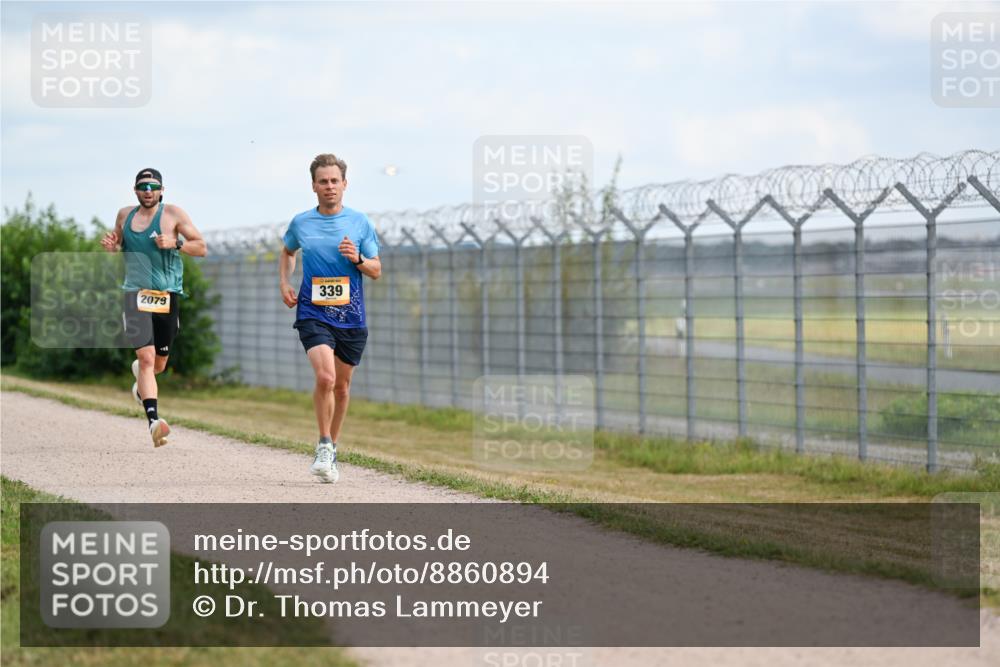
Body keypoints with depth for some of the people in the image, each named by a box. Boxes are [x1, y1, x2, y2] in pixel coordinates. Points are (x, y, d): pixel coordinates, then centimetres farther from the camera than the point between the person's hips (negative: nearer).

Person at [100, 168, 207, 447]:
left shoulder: (173, 214, 0)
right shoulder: (125, 215, 9)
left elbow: (202, 248, 0)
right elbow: (120, 242, 28)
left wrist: (176, 243, -17)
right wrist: (111, 245, 4)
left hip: (168, 295, 0)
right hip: (136, 294, 0)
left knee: (158, 363, 13)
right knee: (147, 357, -18)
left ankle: (139, 372, 50)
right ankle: (153, 420, -25)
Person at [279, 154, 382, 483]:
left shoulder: (360, 223, 3)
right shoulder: (301, 223, 4)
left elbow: (376, 270, 6)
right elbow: (287, 251, 25)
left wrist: (357, 259, -14)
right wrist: (284, 284, 10)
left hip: (351, 317, 1)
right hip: (313, 314, -1)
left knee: (342, 386, 9)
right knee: (325, 377, -22)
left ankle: (332, 448, 28)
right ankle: (324, 446, -7)